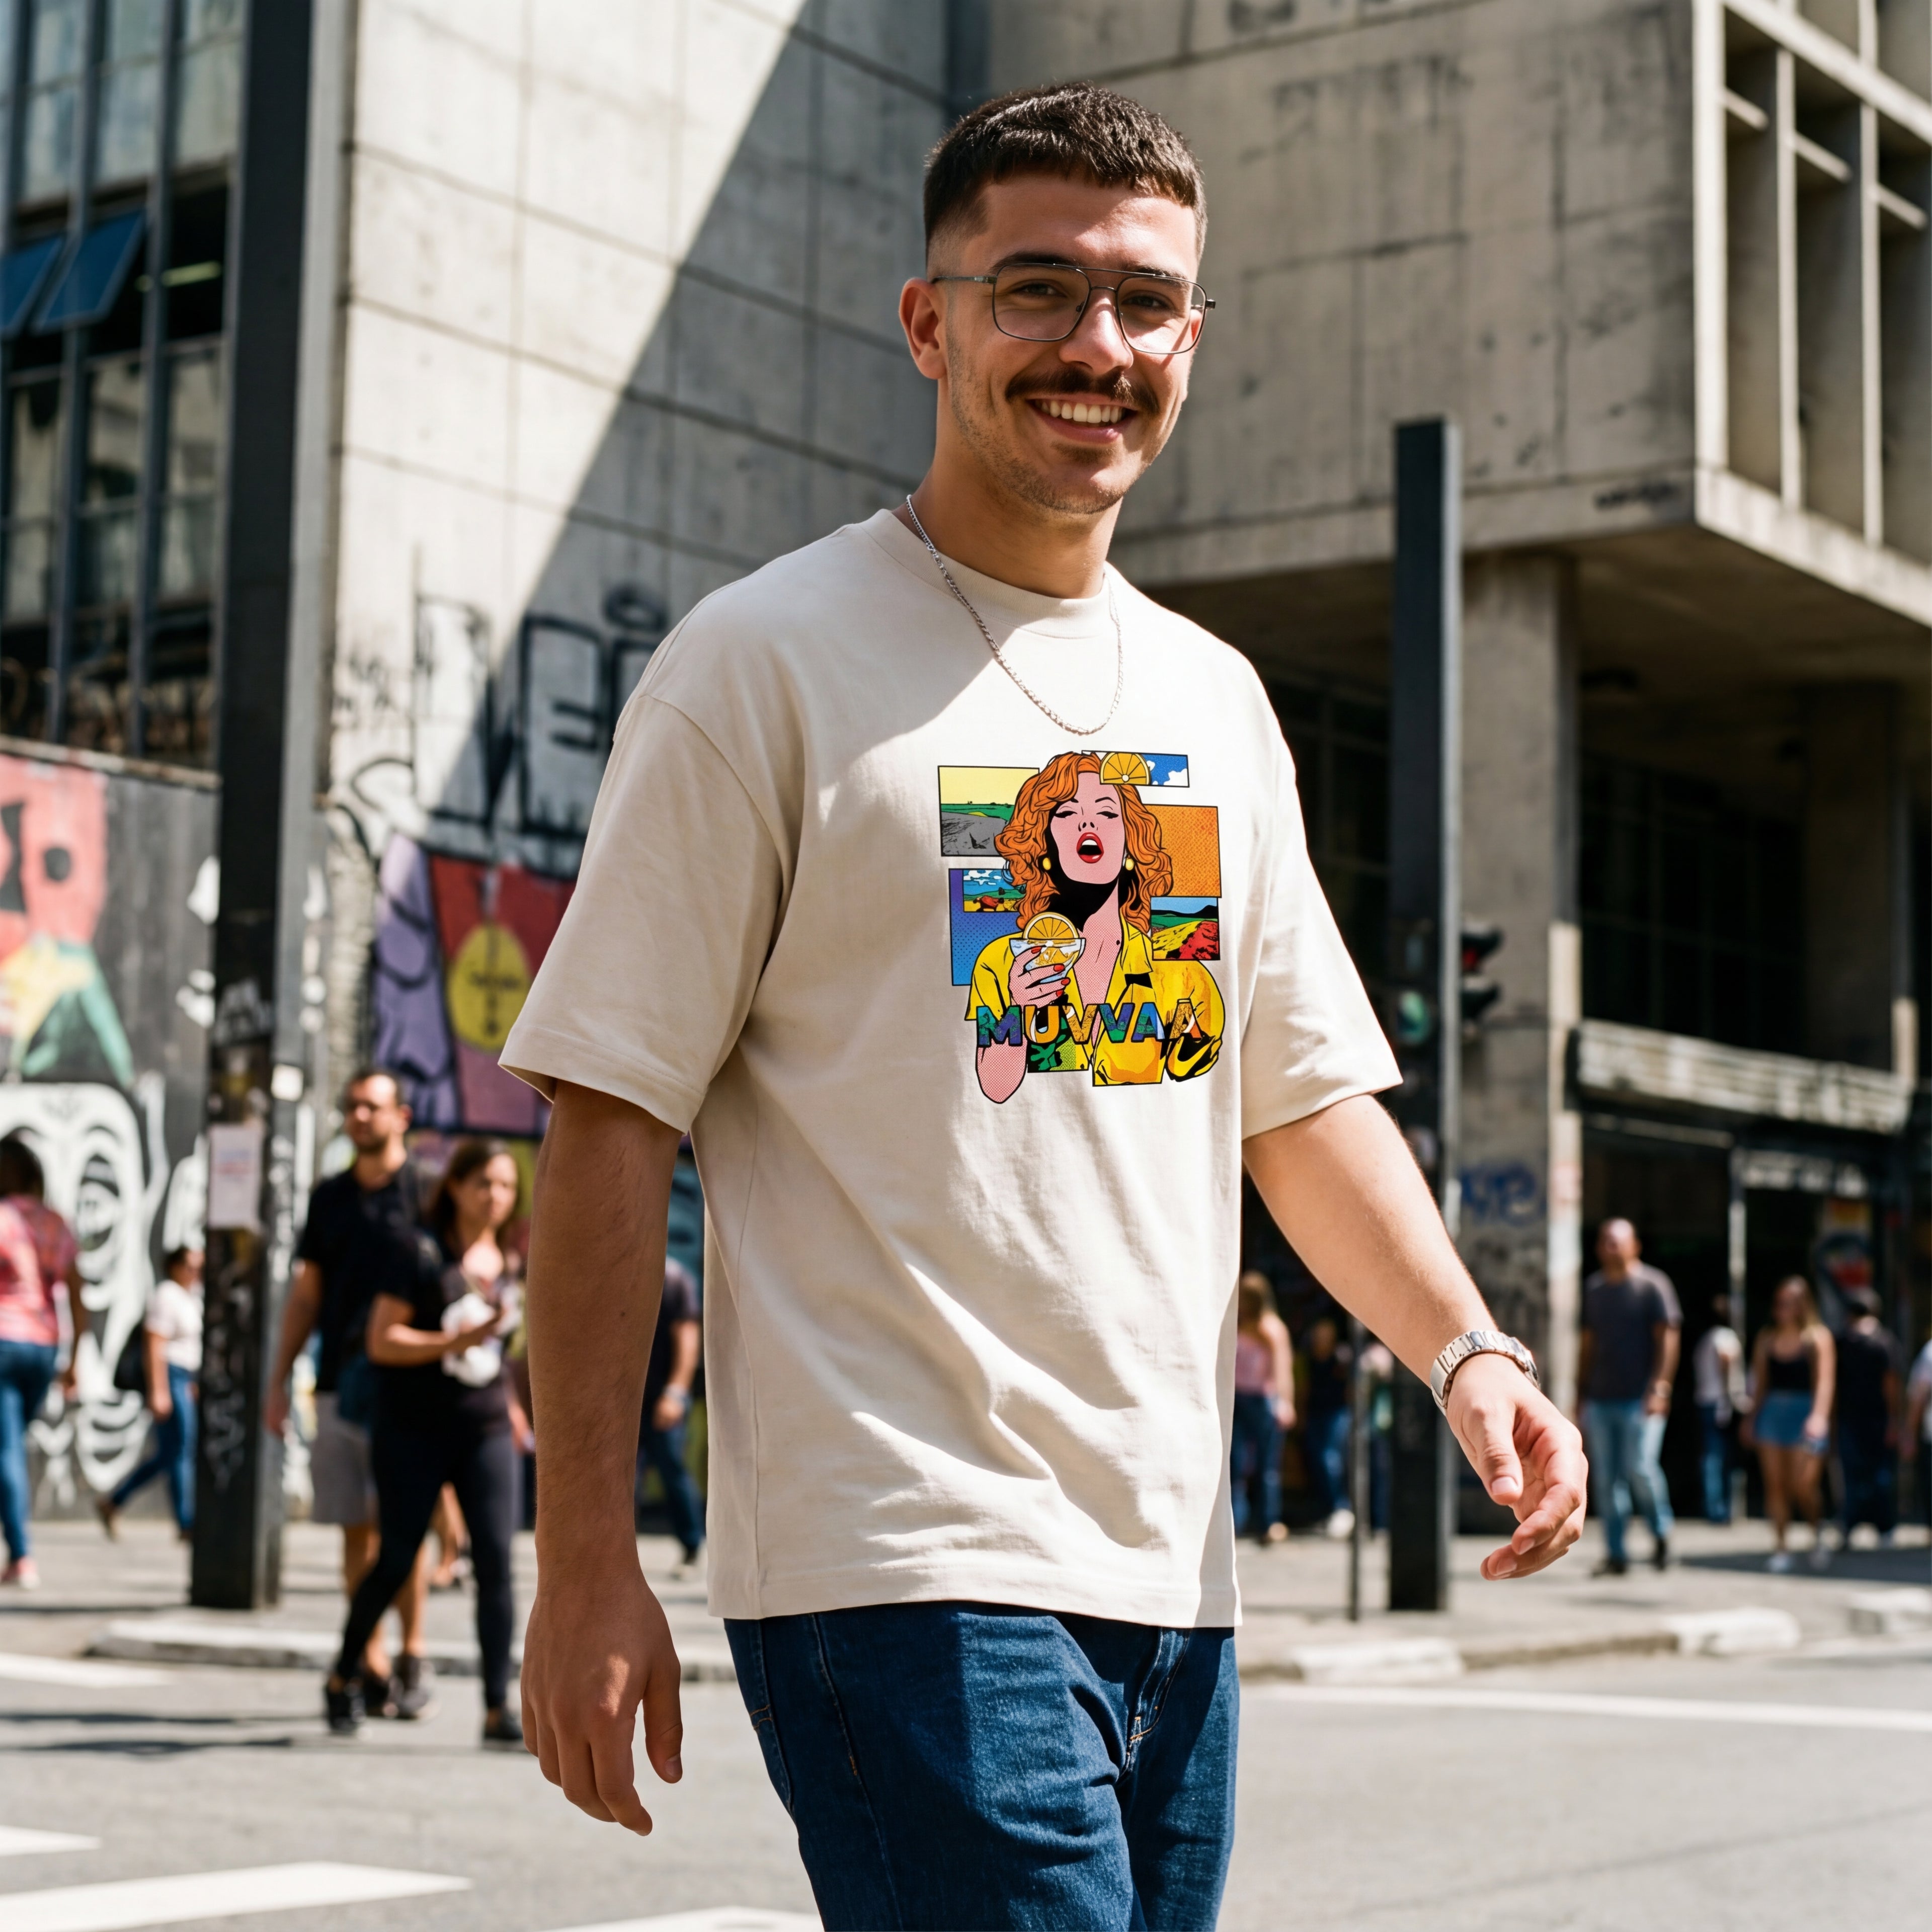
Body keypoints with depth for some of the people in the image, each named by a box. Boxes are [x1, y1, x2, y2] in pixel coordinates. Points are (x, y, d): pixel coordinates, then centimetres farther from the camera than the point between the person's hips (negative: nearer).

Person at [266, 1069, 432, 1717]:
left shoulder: (426, 1194, 1)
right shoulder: (329, 1197, 14)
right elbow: (305, 1297, 17)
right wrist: (278, 1381, 12)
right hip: (338, 1385, 4)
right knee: (357, 1530, 3)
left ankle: (412, 1662, 3)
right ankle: (372, 1668, 7)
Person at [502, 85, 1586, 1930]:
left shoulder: (1215, 700, 15)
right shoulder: (766, 659, -4)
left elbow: (1300, 1096, 18)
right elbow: (609, 1119, -7)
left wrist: (1461, 1345, 1)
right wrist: (586, 1563, -12)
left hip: (1171, 1571, 7)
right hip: (897, 1566, -6)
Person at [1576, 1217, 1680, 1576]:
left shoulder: (1653, 1284, -1)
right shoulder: (1594, 1288, 16)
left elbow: (1667, 1338, -6)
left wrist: (1660, 1388, -15)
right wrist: (1582, 1392, 16)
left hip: (1640, 1398, -5)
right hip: (1600, 1398, 5)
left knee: (1640, 1468, -14)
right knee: (1607, 1477, 2)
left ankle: (1661, 1532, 10)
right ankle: (1615, 1554, 6)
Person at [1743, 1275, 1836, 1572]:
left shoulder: (1818, 1337, -1)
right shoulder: (1767, 1338, 10)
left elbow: (1825, 1380, -9)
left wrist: (1819, 1416, -20)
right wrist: (1752, 1417, 14)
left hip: (1804, 1412, -4)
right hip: (1771, 1412, 4)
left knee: (1802, 1486, -9)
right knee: (1774, 1483, -1)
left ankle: (1817, 1533, 19)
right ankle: (1781, 1548, 4)